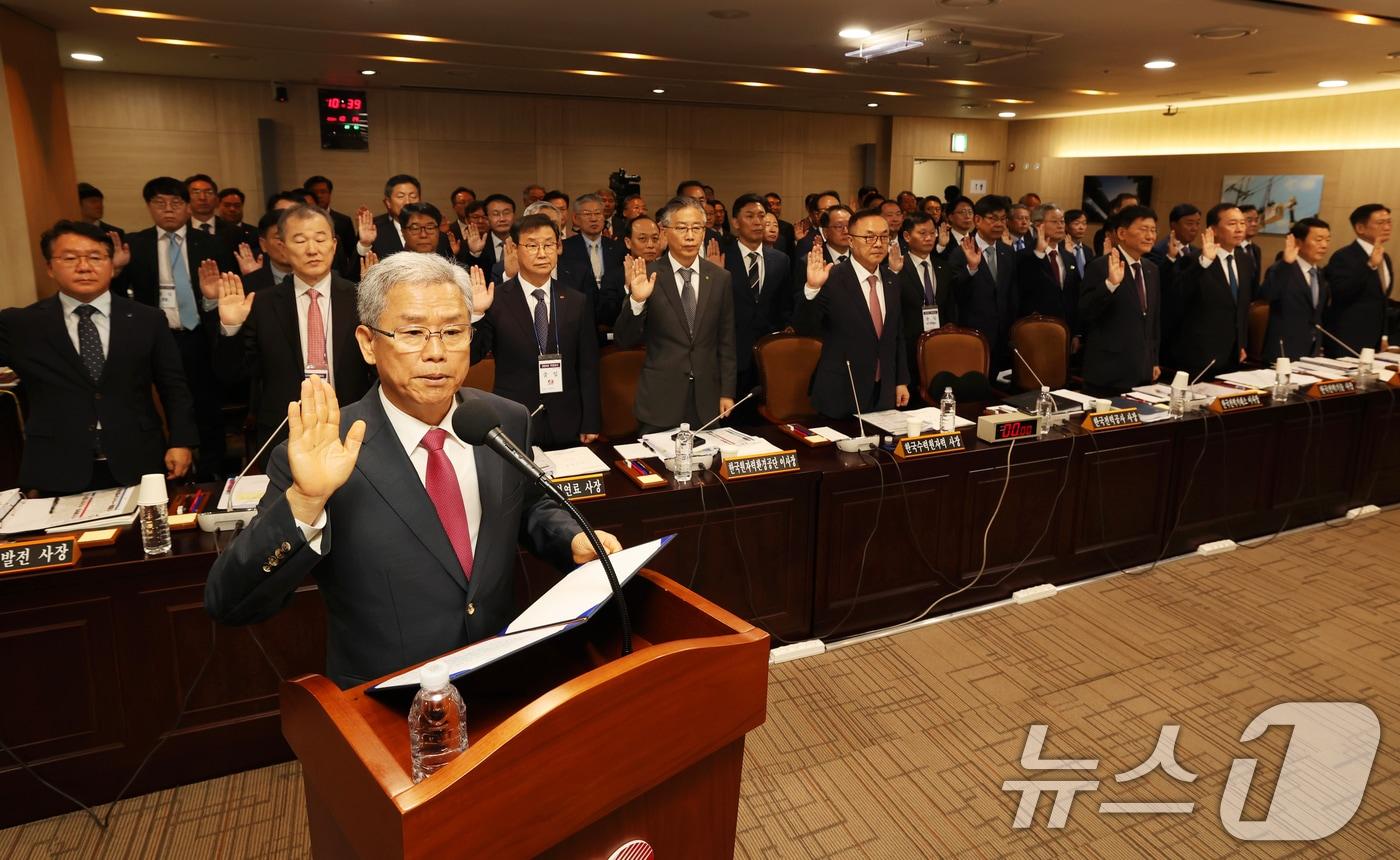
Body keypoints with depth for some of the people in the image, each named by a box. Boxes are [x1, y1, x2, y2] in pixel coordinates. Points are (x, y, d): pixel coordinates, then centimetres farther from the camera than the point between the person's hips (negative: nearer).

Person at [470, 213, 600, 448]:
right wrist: (476, 313, -22)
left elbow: (588, 368, 5)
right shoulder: (496, 300, -5)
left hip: (566, 428, 2)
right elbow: (471, 357, -6)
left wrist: (591, 424, 4)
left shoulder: (578, 302, 3)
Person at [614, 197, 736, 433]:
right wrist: (637, 300, -22)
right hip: (660, 401, -2)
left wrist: (727, 393, 7)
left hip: (707, 402, 2)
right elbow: (624, 340, -6)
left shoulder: (720, 278, 2)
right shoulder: (647, 276, -6)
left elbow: (726, 341, 8)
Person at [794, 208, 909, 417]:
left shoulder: (891, 281, 6)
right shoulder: (831, 279, -13)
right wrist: (812, 288, -32)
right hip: (841, 396, -5)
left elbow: (897, 334, 15)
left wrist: (901, 381, 14)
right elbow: (803, 329, -18)